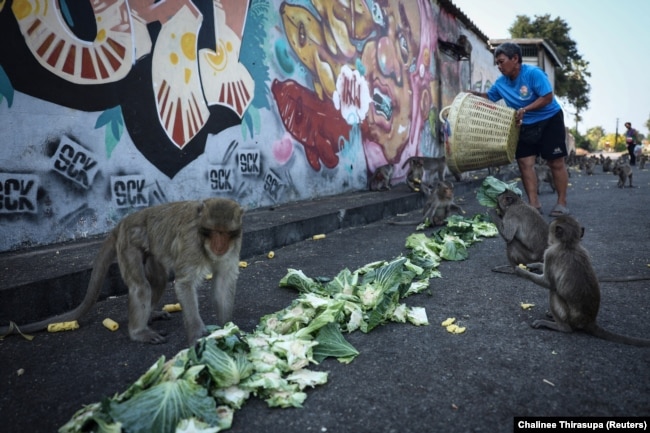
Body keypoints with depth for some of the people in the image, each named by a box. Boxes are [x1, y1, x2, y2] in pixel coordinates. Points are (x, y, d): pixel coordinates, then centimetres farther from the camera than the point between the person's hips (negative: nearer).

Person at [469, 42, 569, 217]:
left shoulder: (533, 73, -21)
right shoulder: (500, 83, -3)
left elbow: (548, 97, -23)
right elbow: (489, 97, 11)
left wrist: (525, 109, -28)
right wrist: (474, 94, -8)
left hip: (550, 120, -5)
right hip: (526, 125, 6)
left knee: (556, 163, -1)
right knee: (525, 163, -3)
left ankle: (561, 203, 8)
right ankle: (533, 204, 1)